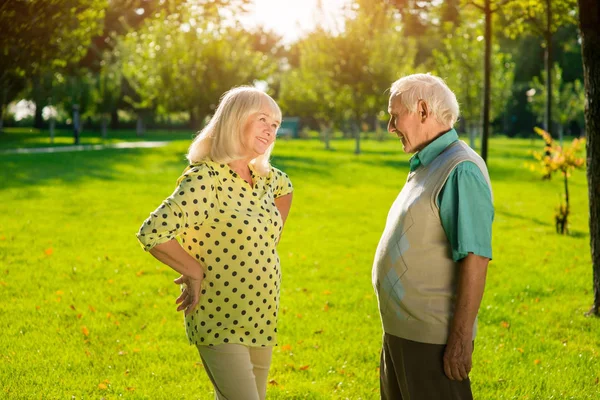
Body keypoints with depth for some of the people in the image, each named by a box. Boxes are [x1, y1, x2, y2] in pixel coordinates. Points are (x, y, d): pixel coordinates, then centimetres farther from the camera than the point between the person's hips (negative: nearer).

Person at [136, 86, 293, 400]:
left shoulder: (263, 177, 4)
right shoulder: (204, 179, -19)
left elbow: (285, 188, 30)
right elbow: (152, 233, -29)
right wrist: (195, 272, -17)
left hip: (261, 321, 8)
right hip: (219, 323, -7)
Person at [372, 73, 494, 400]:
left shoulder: (460, 171, -17)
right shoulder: (426, 167, 14)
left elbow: (474, 259, -23)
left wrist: (461, 339, -24)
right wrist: (396, 329, 19)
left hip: (432, 339, -10)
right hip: (399, 332, 10)